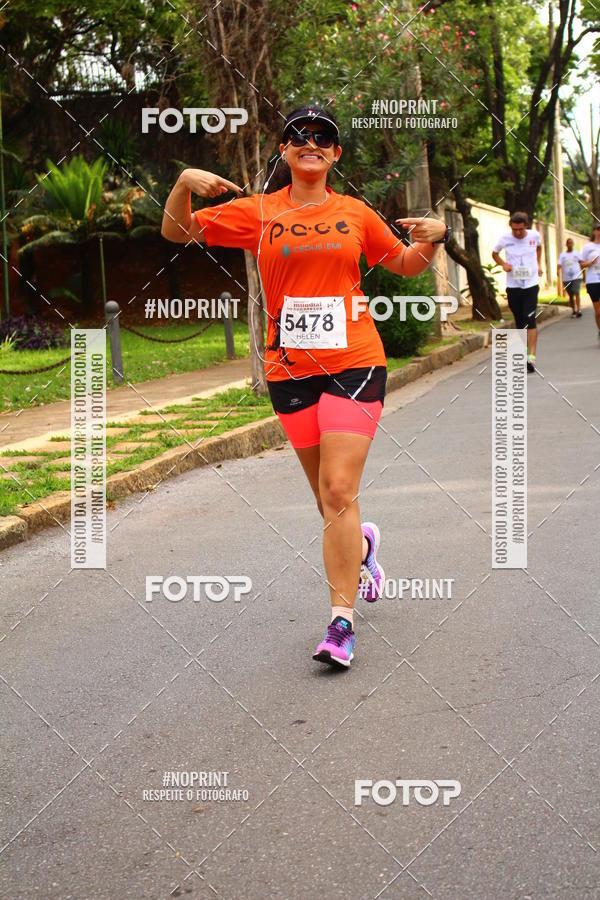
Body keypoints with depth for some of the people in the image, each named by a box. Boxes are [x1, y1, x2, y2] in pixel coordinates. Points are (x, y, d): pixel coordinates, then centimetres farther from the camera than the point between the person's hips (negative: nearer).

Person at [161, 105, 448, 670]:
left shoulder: (355, 214, 8)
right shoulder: (257, 212, 6)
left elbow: (404, 264, 22)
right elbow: (176, 232, 7)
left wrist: (433, 238, 2)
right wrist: (184, 183, -11)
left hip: (354, 363, -1)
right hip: (290, 369, 2)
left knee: (338, 491, -13)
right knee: (328, 499, 11)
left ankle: (342, 620, -6)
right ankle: (361, 545, 46)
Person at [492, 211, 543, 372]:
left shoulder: (534, 235, 0)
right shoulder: (505, 238, -3)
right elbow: (494, 253, 14)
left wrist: (538, 264, 13)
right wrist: (503, 264, -5)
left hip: (531, 284, -1)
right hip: (513, 285, 1)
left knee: (530, 318, -15)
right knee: (519, 321, 5)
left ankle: (531, 356, -20)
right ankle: (523, 352, 22)